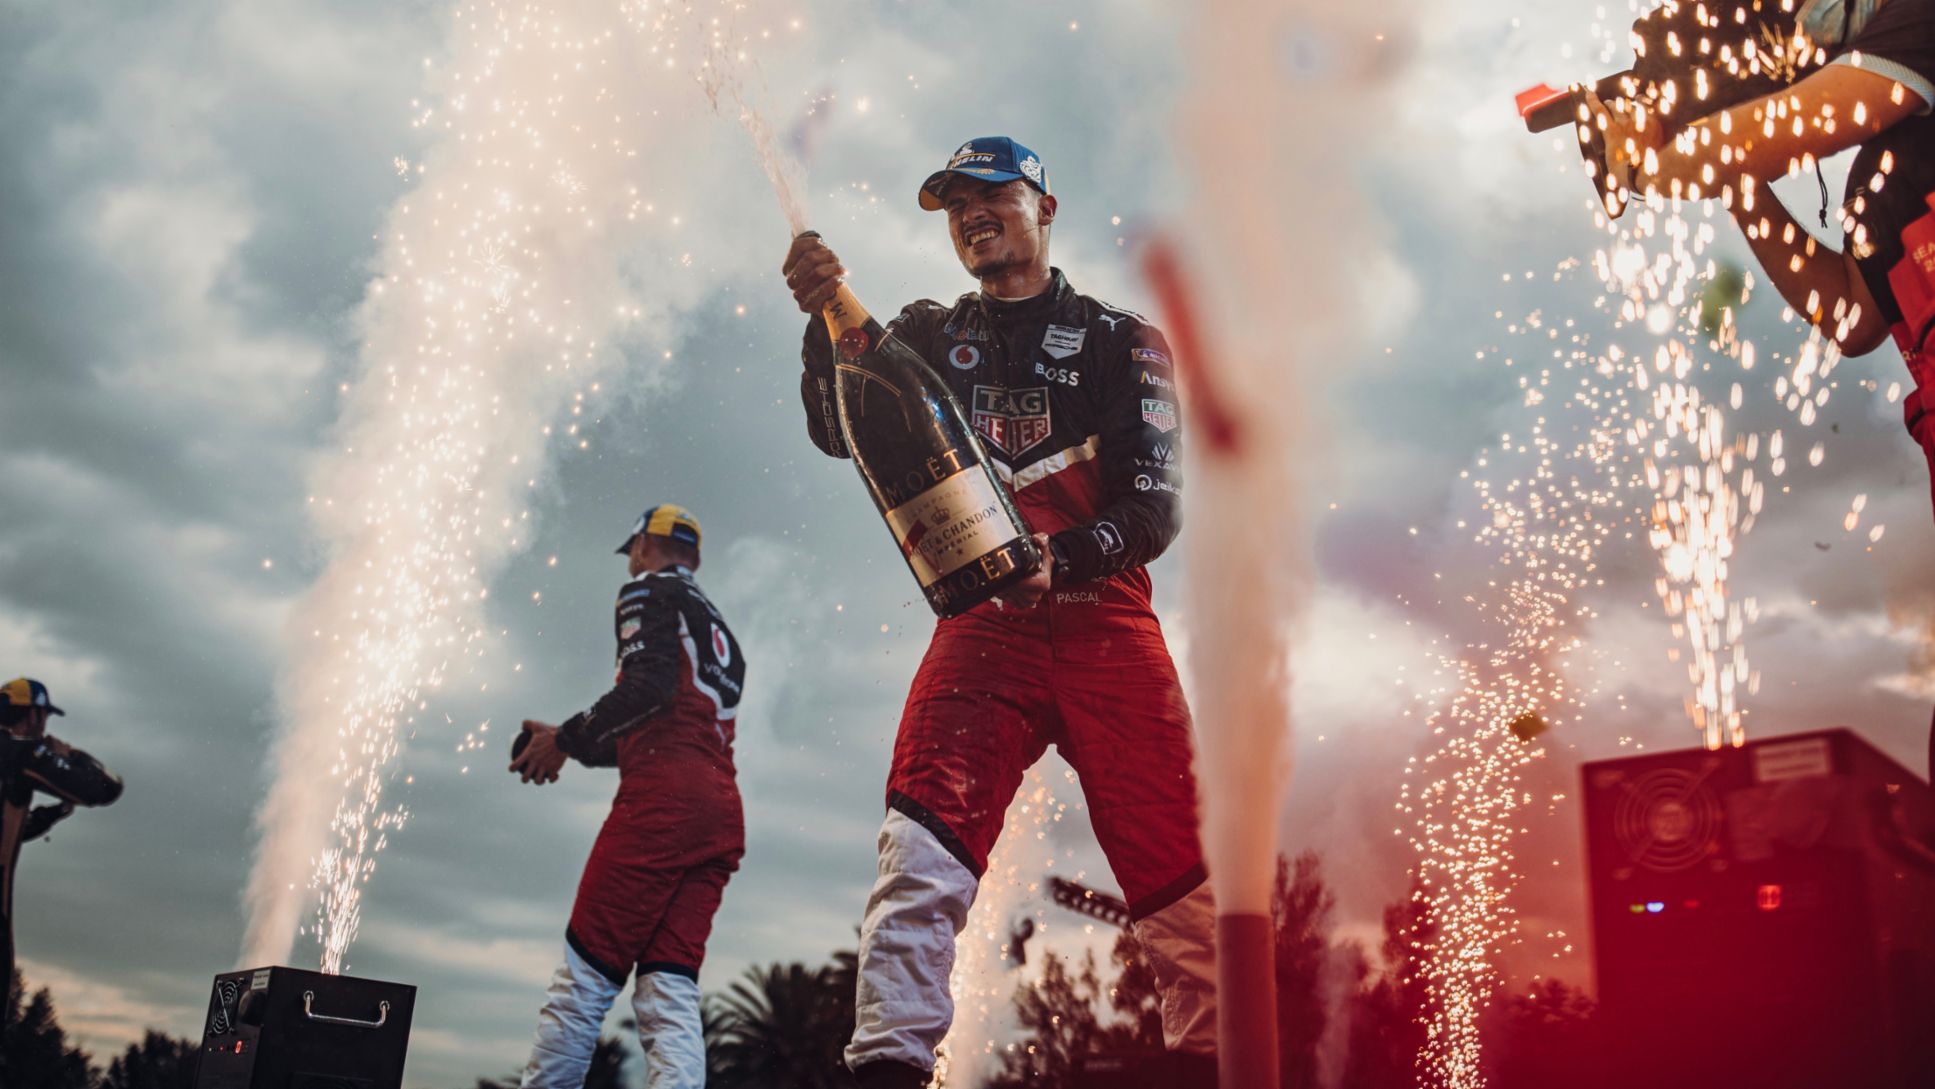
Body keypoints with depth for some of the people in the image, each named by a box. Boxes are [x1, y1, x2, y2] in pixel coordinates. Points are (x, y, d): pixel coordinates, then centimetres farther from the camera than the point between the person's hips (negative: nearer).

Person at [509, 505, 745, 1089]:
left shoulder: (650, 590, 7)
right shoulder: (718, 630, 32)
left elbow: (648, 688, -11)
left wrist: (566, 738, -1)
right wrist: (577, 746, 30)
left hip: (662, 800, -7)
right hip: (723, 816, 8)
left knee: (586, 971, -8)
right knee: (671, 990, -2)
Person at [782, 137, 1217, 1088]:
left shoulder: (1121, 341, 11)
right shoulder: (929, 337, 19)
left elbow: (1153, 509, -1)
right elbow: (840, 433, 1)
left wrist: (1056, 560, -20)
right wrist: (826, 321, -16)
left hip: (1105, 622, -1)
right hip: (981, 626, 1)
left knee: (1172, 865, -7)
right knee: (922, 844, -19)